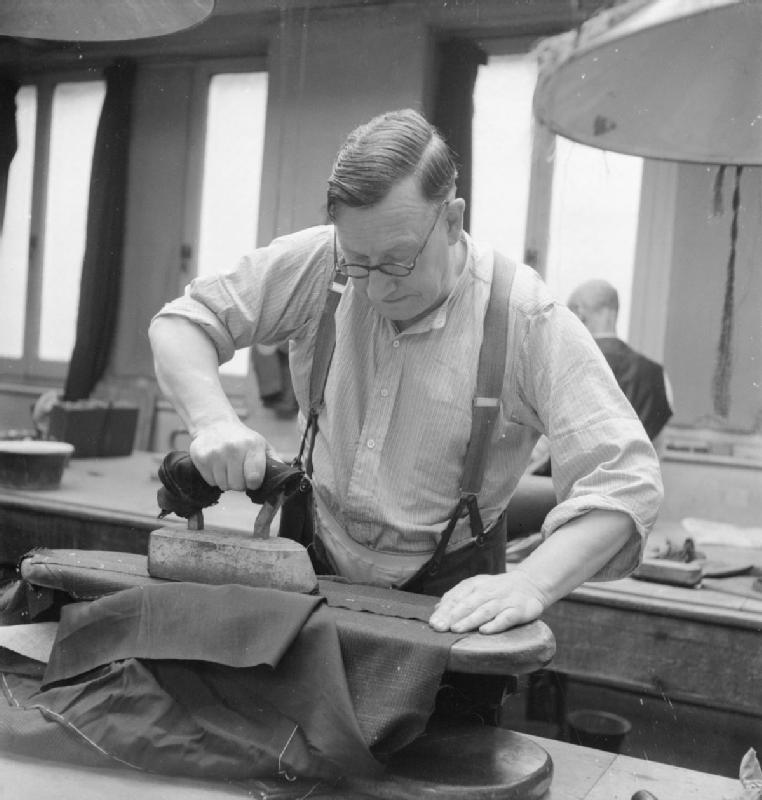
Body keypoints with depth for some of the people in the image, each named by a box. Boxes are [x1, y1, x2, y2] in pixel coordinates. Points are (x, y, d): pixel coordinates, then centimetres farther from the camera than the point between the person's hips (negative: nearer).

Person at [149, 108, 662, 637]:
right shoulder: (316, 263, -13)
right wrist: (213, 419, -24)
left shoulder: (529, 320, -20)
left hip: (449, 587, -1)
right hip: (317, 555, 2)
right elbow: (183, 321, -4)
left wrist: (529, 585, -38)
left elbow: (625, 478, -23)